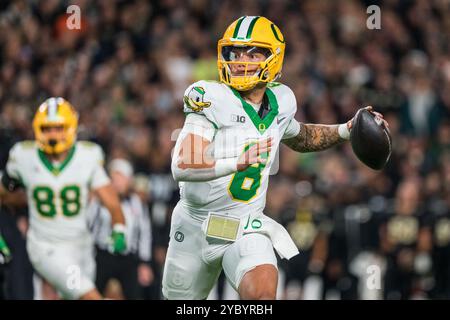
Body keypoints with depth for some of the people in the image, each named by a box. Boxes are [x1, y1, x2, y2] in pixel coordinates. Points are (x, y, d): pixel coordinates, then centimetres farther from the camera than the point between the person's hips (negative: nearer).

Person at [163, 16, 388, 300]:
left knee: (262, 292, -28)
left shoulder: (277, 103, 2)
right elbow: (182, 167, -29)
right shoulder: (212, 100, -17)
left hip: (246, 228, 2)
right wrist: (237, 163, -43)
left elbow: (301, 138, 27)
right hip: (196, 226, -2)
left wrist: (346, 131, 13)